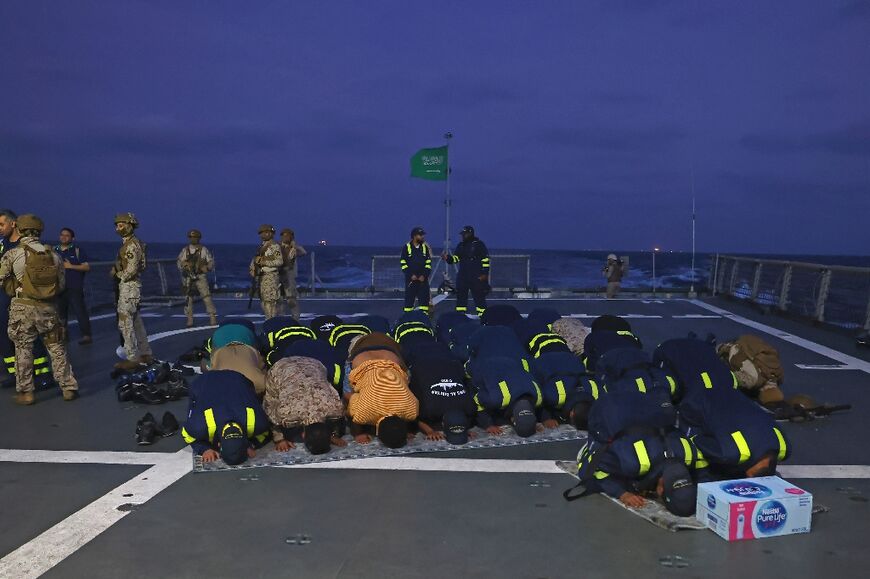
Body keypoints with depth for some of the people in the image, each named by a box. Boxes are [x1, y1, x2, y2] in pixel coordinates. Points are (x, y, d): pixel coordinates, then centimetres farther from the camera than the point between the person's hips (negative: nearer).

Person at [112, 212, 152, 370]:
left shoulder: (132, 245, -16)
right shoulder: (128, 243, 14)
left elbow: (131, 270, -22)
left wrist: (118, 275, -7)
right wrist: (116, 269, 3)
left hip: (129, 286, -10)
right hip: (130, 287, 10)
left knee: (125, 323, -7)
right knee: (136, 322, 15)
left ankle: (132, 359, -3)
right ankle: (145, 354, 22)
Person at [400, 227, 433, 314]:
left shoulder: (425, 247, 7)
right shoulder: (407, 247, -1)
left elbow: (428, 263, 6)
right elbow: (403, 263, -2)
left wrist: (424, 275, -6)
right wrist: (411, 275, -10)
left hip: (423, 278, 2)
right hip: (410, 278, -2)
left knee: (424, 298, -1)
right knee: (409, 298, 0)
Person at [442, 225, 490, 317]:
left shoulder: (479, 244, -4)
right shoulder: (461, 245, 13)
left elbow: (485, 259, -6)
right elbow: (455, 258, 13)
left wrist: (485, 273, -10)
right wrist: (448, 258, -7)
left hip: (477, 277, -6)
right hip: (462, 276, 6)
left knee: (479, 296, -5)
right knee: (461, 295, 7)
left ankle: (482, 315, -1)